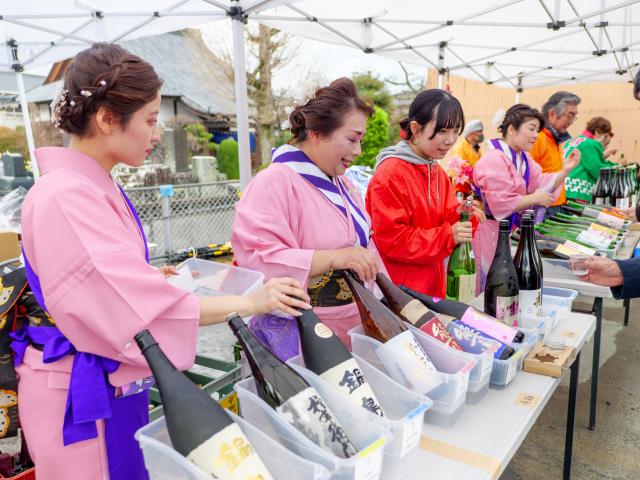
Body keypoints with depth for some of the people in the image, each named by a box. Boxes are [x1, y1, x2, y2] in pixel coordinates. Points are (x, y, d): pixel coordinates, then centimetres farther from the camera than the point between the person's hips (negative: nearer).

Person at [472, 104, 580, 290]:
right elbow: (501, 203, -24)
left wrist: (565, 170, -6)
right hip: (489, 231, -9)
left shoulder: (523, 158, 12)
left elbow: (541, 184, 6)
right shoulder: (494, 159, -19)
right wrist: (535, 199, -15)